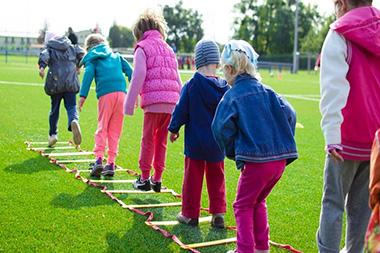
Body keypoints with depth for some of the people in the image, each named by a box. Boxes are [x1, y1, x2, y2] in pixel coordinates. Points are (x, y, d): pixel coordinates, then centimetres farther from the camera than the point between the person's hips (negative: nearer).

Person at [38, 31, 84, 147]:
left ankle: (52, 134, 18)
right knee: (71, 106, -2)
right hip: (71, 81, 1)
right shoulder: (71, 46, 17)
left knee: (54, 109, 13)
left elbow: (44, 56, -12)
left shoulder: (49, 48, 8)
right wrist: (77, 66, 22)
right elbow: (81, 53, 8)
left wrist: (42, 67, -27)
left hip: (55, 82, -1)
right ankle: (74, 121, -35)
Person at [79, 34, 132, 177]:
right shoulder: (116, 56, 27)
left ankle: (99, 159, -12)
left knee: (102, 128, 4)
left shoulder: (91, 59, 15)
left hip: (105, 95, -3)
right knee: (115, 130, 8)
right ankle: (111, 163, 7)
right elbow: (129, 71, 16)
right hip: (121, 92, 3)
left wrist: (83, 95, -10)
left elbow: (88, 74, -2)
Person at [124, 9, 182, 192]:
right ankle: (157, 179, 18)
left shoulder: (142, 47, 4)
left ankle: (144, 179, 12)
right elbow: (177, 80, 19)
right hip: (171, 102, 5)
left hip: (153, 101, -5)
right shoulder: (169, 49, 23)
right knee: (161, 142, 14)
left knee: (148, 140, 6)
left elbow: (138, 76, -8)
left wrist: (130, 103, -7)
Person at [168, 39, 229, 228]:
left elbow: (181, 110, -6)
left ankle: (190, 214, 16)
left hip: (195, 142, -2)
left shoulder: (191, 85, -13)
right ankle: (218, 214, 14)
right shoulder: (225, 87, -4)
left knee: (192, 178, 8)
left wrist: (174, 129, 8)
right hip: (217, 143, 3)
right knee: (216, 178, 14)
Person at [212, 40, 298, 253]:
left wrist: (233, 153, 5)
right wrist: (283, 145, 13)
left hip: (255, 161, -6)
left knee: (243, 206, 12)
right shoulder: (267, 91, 10)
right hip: (280, 158, 6)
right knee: (258, 202, 24)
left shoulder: (232, 96, -5)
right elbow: (289, 114, 5)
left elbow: (222, 129, -11)